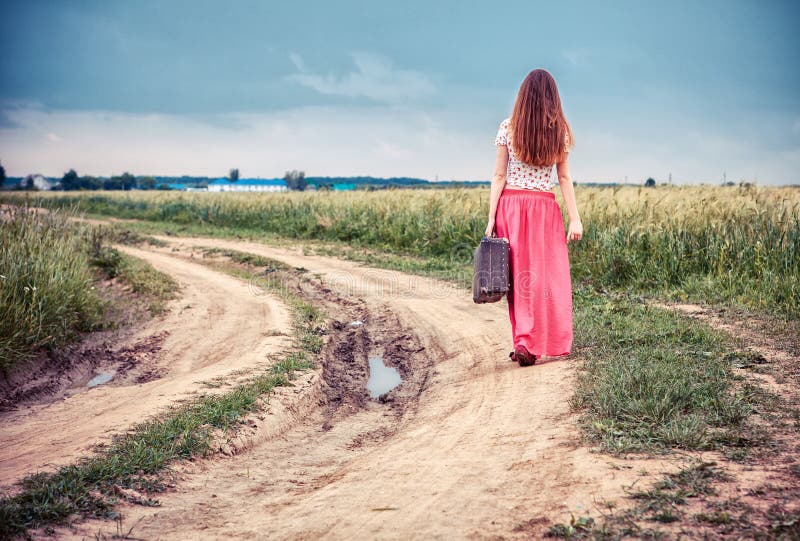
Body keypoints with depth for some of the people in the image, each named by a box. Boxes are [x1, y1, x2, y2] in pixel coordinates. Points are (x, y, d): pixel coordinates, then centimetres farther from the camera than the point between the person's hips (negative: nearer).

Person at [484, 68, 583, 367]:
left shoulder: (507, 128, 1)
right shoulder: (559, 130, 2)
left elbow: (499, 176, -2)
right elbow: (564, 178, 1)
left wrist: (491, 217, -1)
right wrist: (575, 219, 3)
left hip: (510, 205, 1)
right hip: (545, 208, -1)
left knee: (519, 274, 6)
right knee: (548, 275, 3)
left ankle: (524, 342, 4)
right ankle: (530, 344, -4)